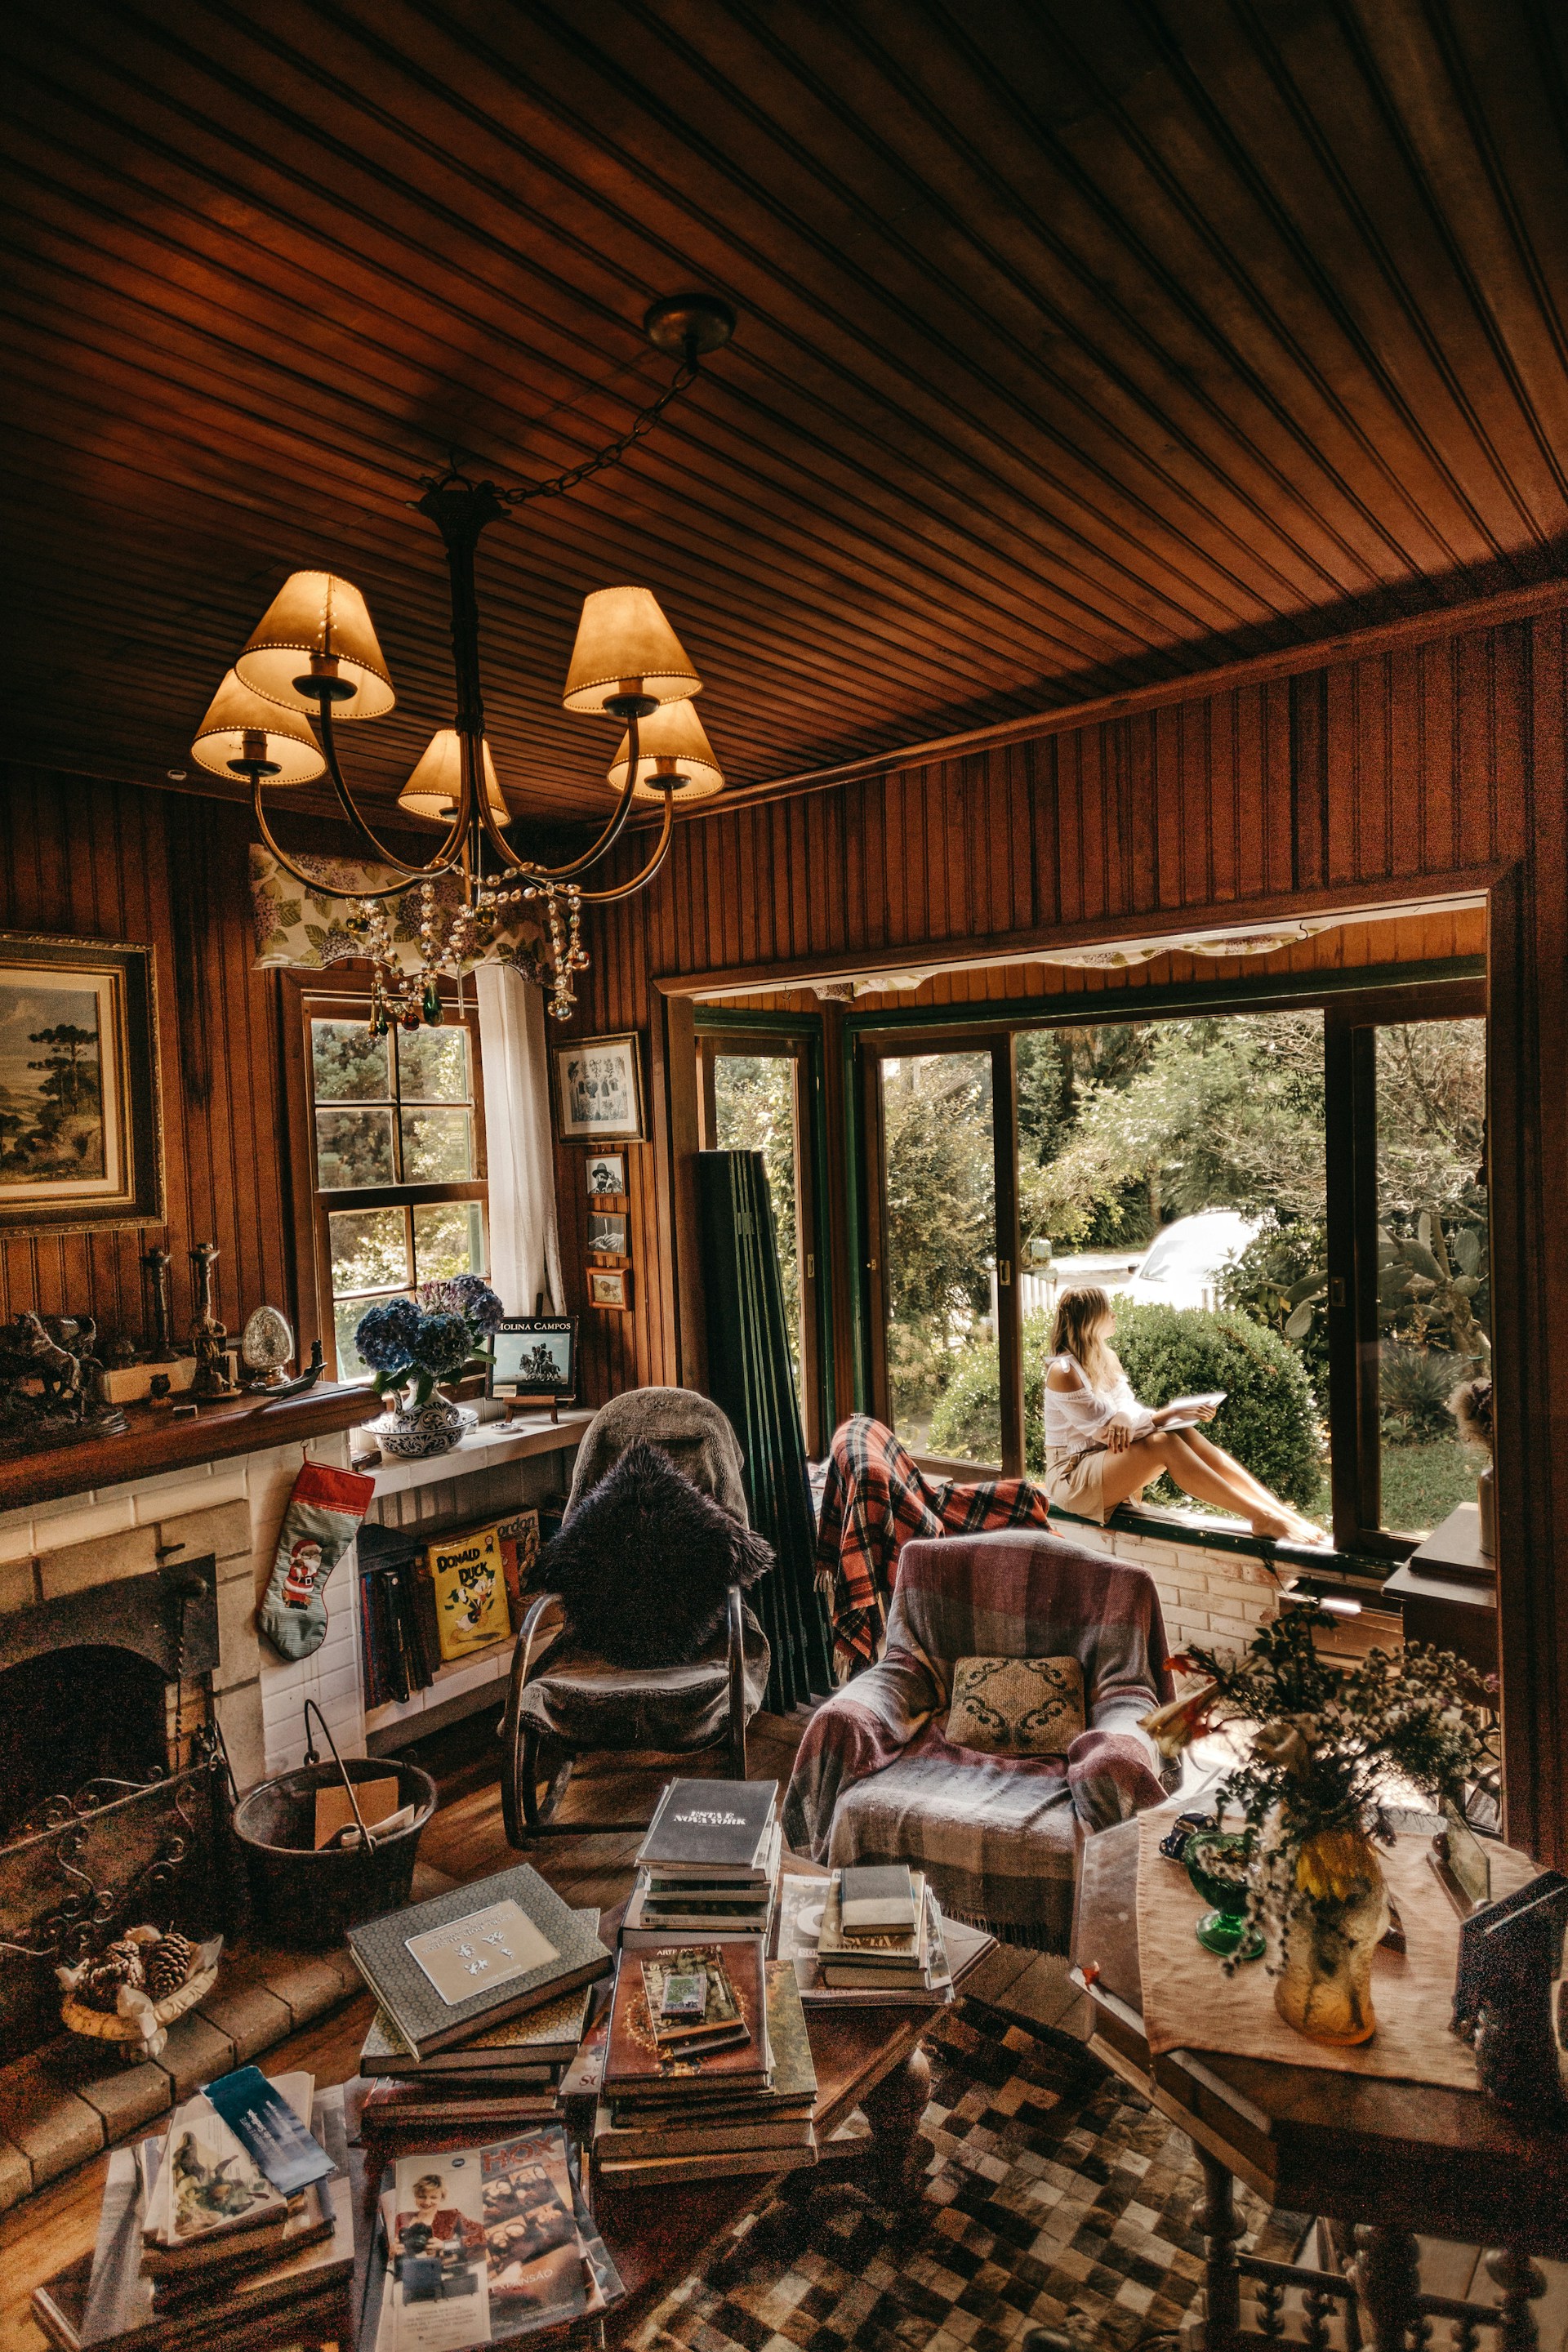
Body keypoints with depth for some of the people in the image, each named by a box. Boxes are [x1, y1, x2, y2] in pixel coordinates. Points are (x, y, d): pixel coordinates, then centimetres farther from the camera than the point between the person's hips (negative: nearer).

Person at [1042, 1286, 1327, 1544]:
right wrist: (1171, 1412, -19)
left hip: (1109, 1464, 8)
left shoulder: (1105, 1361, 11)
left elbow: (1131, 1415, 6)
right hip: (1072, 1476, -8)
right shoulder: (1063, 1372, -17)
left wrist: (1183, 1413, -13)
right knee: (1164, 1443, -29)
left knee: (1184, 1434, -16)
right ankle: (1260, 1518, -30)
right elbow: (1106, 1431, -20)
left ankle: (1279, 1510, -22)